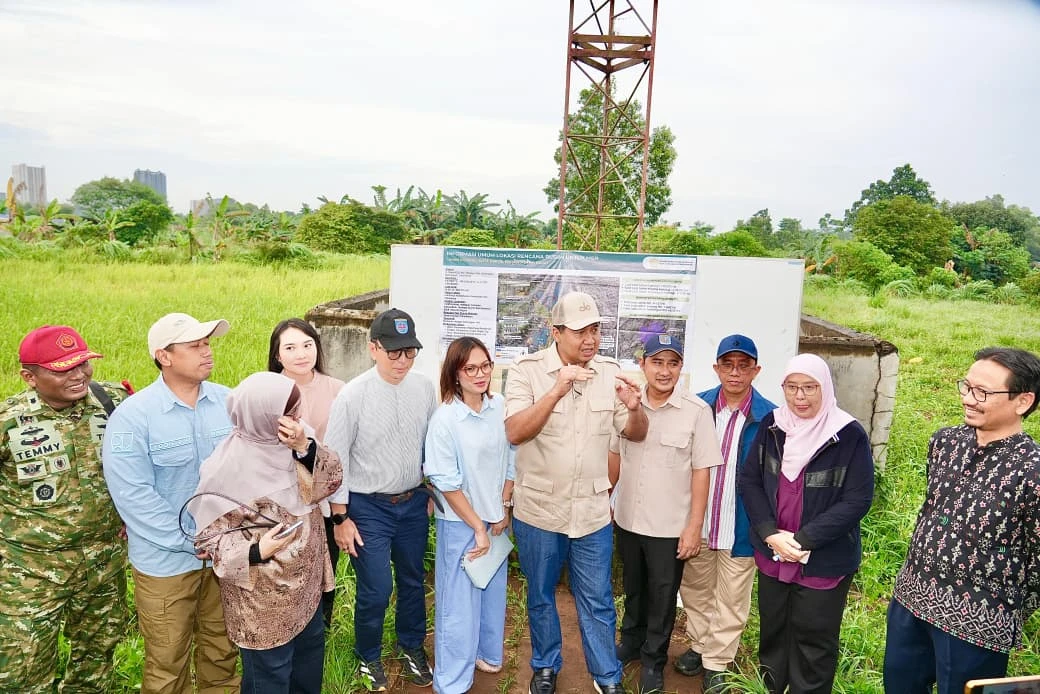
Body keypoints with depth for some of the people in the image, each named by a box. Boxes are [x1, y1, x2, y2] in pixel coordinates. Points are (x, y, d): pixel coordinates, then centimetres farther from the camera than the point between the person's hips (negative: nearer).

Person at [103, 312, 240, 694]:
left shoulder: (229, 401, -3)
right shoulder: (132, 416, -14)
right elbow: (133, 495, -16)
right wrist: (191, 542, -15)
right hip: (166, 560, -3)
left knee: (223, 648, 20)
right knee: (167, 661, 14)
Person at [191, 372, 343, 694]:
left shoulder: (294, 438, -7)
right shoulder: (229, 467, -26)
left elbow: (332, 480, -11)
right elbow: (209, 535, -18)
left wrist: (305, 447, -27)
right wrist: (255, 552, -33)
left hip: (305, 582, 7)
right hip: (264, 596, -7)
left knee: (310, 651, 27)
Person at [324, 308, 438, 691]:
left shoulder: (425, 388, -7)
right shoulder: (352, 396, -17)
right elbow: (335, 459, -10)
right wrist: (340, 518, -7)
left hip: (414, 502, 4)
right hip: (368, 506, -3)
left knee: (413, 582, 18)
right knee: (376, 589, 3)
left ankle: (412, 648, 46)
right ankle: (368, 657, 34)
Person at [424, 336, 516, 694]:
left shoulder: (500, 407, -6)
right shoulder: (445, 419, -20)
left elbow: (510, 462, 4)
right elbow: (446, 483, -16)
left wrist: (503, 511, 2)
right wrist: (477, 527, -11)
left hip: (495, 517, 5)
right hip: (460, 522, -5)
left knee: (494, 590, 20)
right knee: (459, 602, 6)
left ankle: (487, 654, 45)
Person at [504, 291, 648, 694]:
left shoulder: (610, 372, -4)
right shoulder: (527, 370, -13)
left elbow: (635, 435, 1)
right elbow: (515, 433, -24)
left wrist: (634, 408, -22)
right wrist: (556, 391, -36)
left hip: (593, 511, 2)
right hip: (539, 509, -1)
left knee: (597, 600, 14)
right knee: (541, 596, 18)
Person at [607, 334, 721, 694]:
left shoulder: (697, 411, -15)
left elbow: (701, 472, -11)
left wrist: (694, 527, -11)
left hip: (670, 526, -3)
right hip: (627, 518, 3)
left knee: (663, 595, 14)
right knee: (633, 587, 22)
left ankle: (653, 660, 35)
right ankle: (632, 640, 45)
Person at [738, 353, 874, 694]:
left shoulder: (849, 435, -14)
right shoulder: (772, 425, -3)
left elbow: (858, 499, -14)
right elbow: (749, 479, -1)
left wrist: (804, 540, -18)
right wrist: (770, 534, -13)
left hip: (825, 561, -4)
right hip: (771, 554, 4)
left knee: (814, 640, 12)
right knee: (772, 630, 21)